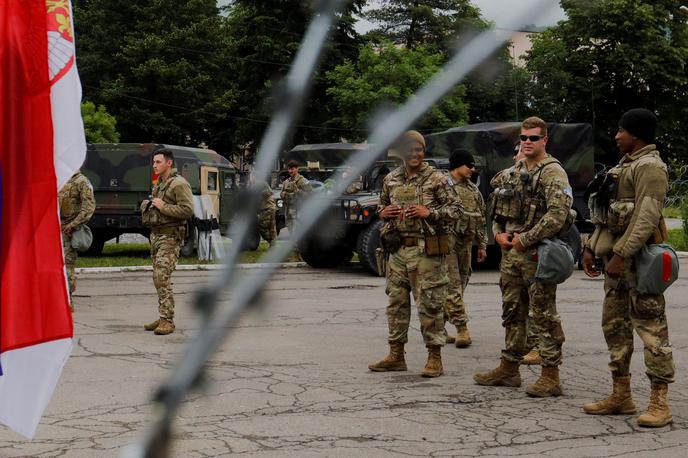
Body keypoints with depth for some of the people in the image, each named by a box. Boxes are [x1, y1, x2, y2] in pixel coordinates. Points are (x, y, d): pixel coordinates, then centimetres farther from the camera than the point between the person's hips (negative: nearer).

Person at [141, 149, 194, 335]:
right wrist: (148, 205, 9)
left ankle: (168, 320, -14)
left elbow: (188, 210, -21)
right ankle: (163, 318, 17)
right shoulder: (159, 184, 18)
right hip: (156, 234, 9)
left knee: (162, 277, -15)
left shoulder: (179, 184, -11)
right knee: (158, 278, 11)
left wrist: (163, 206, -19)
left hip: (170, 236, -9)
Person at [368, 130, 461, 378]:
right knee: (396, 302, 10)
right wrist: (383, 213, 1)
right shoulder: (391, 180, 12)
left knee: (429, 304, -3)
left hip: (426, 251, -5)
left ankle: (435, 357, 5)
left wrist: (429, 213, -17)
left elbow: (455, 210, -4)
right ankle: (396, 355, 20)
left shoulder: (436, 179, -3)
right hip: (397, 249, 5)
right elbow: (381, 206, 24)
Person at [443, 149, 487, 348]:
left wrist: (482, 245, 18)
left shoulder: (473, 190, 16)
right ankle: (462, 329, -11)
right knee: (452, 288, -9)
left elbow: (480, 219, 21)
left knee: (460, 286, 10)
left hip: (465, 244, 8)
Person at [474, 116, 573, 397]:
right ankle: (509, 368, 25)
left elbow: (557, 216, -20)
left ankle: (550, 376, 1)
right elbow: (499, 209, 23)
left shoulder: (553, 173, -9)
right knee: (512, 313, 15)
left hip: (537, 254, -8)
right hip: (510, 253, 8)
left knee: (544, 315, -4)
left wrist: (525, 240, -17)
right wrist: (498, 234, 3)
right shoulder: (514, 172, 16)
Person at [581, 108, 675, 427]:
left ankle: (659, 403, -6)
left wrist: (621, 255, -26)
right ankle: (621, 395, 21)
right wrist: (592, 248, 19)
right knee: (614, 324, 13)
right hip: (617, 256, 10)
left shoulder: (650, 166, -11)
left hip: (638, 257, -10)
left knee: (650, 325, -8)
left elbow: (647, 216, -21)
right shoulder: (624, 166, 20)